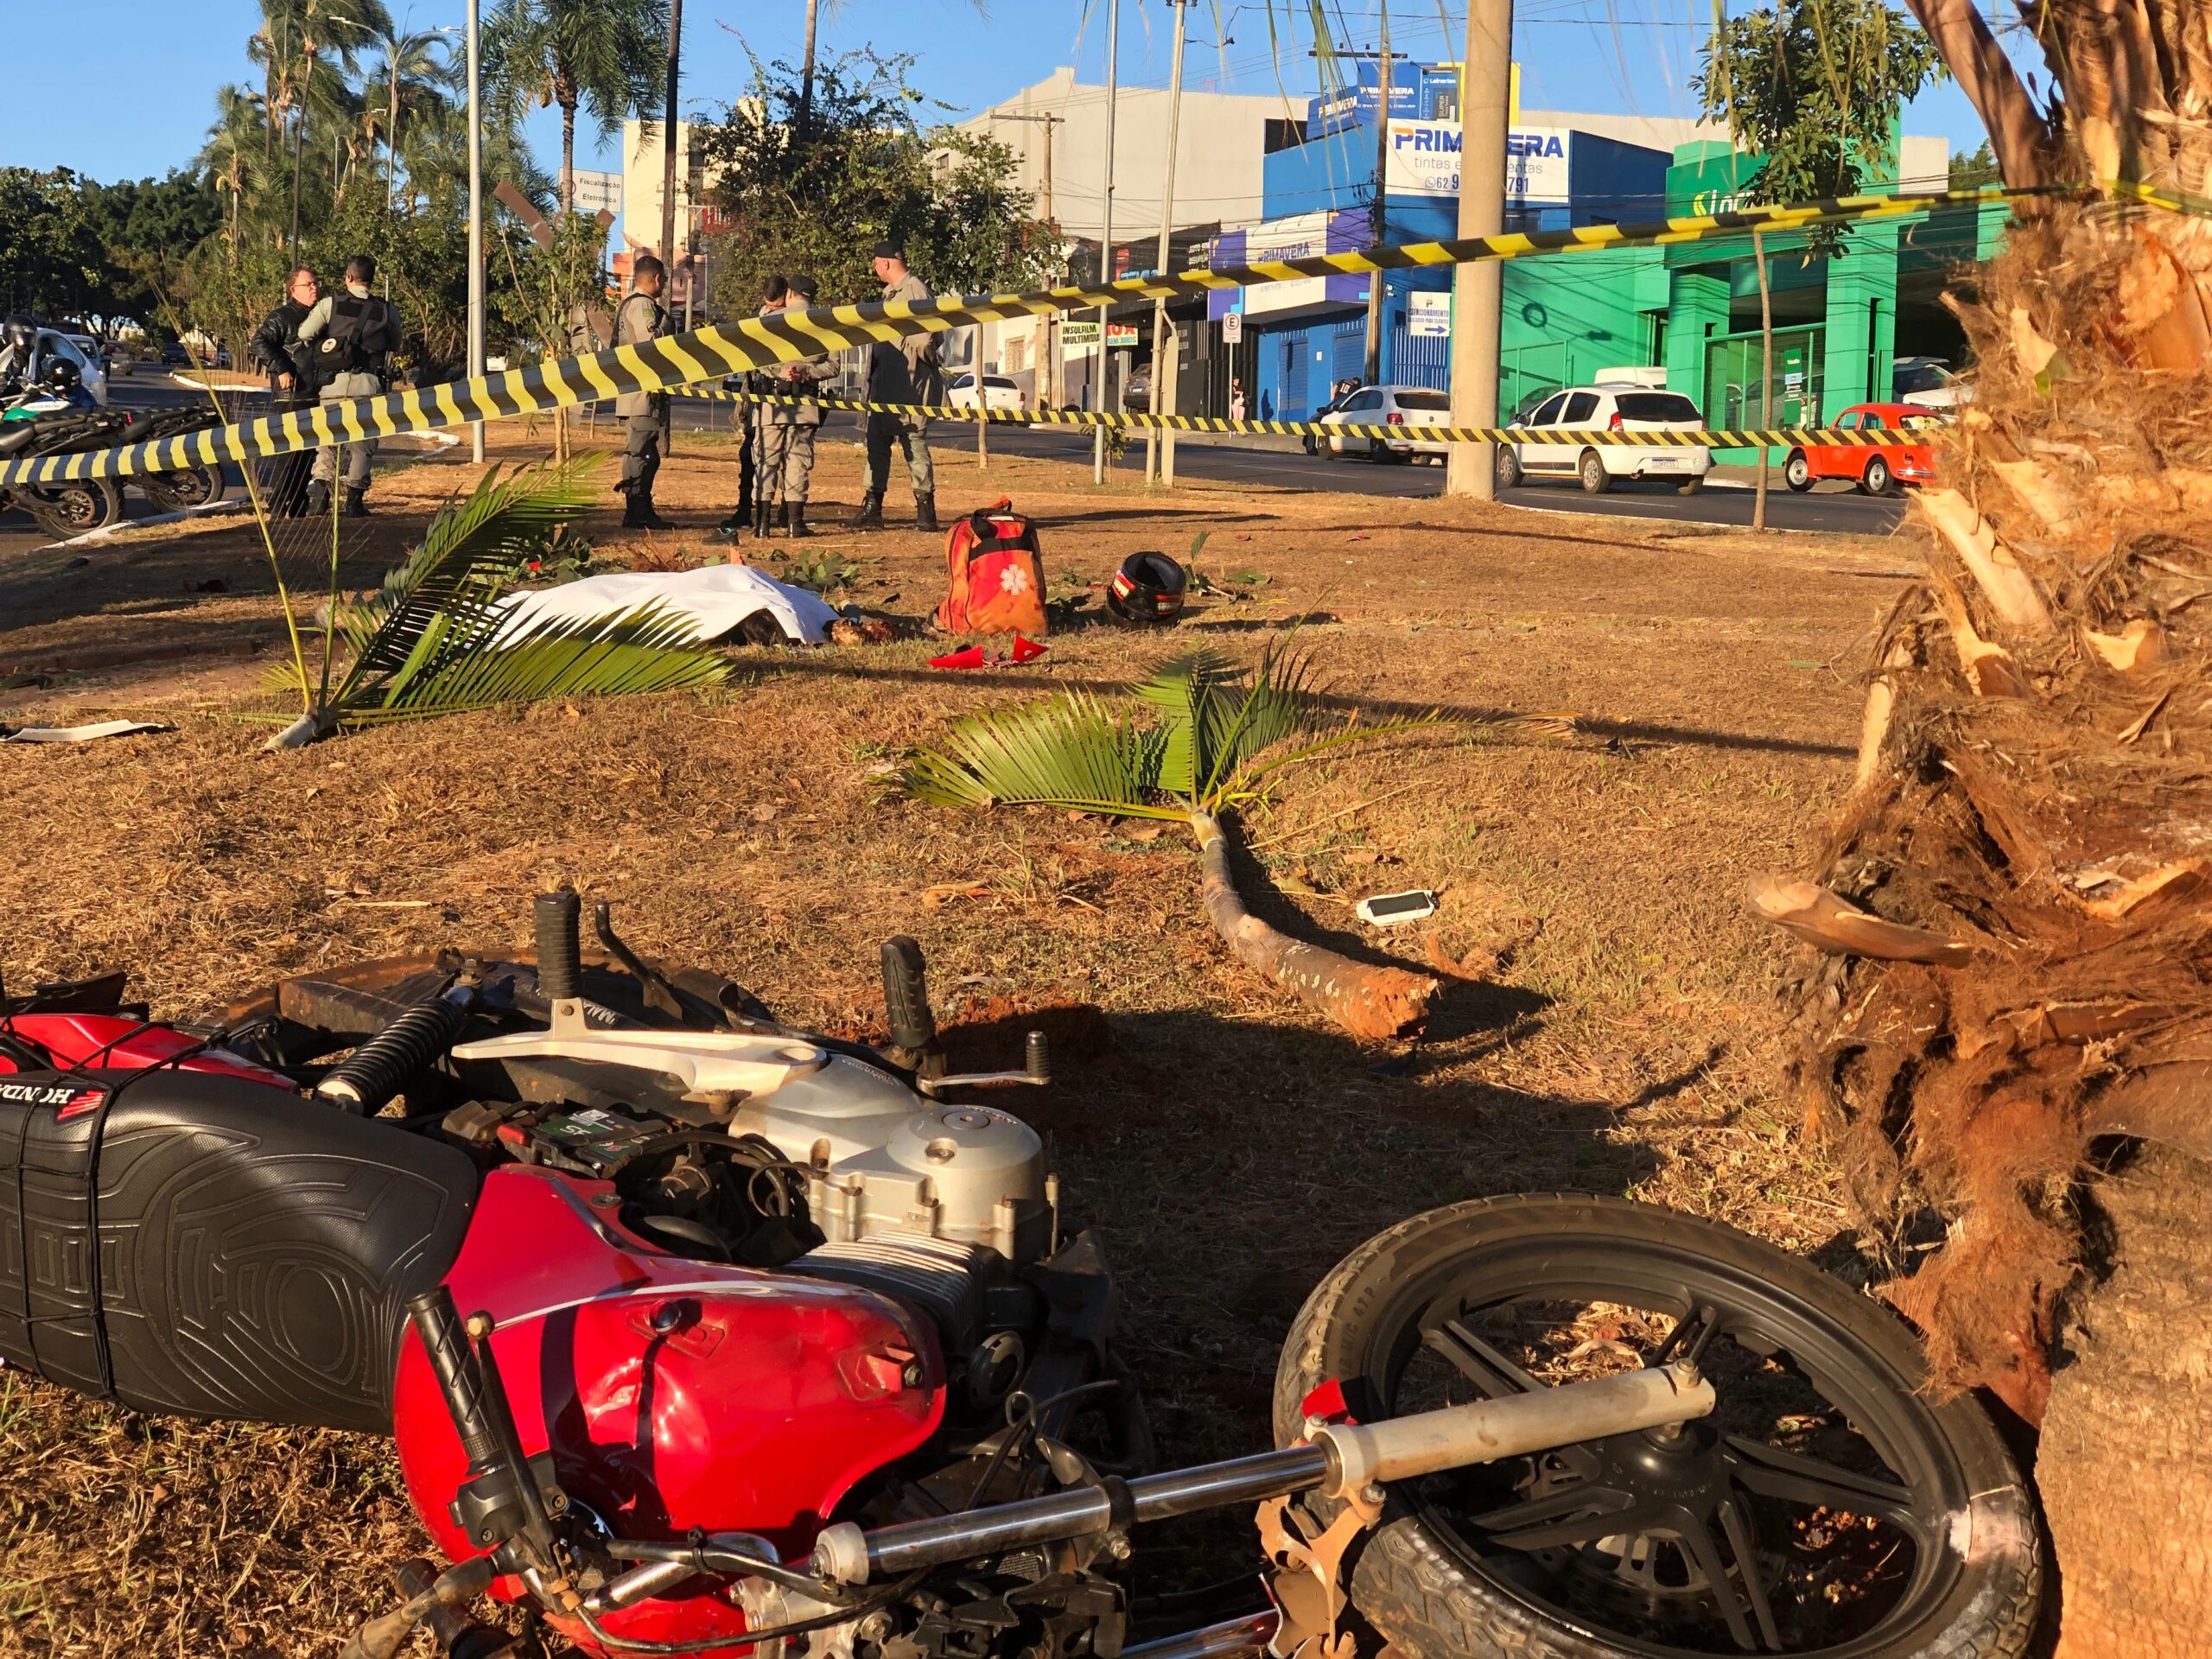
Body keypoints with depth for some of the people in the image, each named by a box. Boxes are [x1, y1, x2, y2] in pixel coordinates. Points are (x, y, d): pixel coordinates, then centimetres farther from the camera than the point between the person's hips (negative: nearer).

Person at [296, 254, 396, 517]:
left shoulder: (330, 304, 1)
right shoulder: (385, 311, 5)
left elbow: (303, 334, -2)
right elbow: (395, 343, 18)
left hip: (333, 384, 0)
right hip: (368, 385, 0)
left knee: (328, 440, 8)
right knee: (361, 444, 7)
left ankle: (320, 493, -7)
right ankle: (354, 501, 7)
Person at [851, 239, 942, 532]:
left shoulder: (914, 290, -11)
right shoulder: (889, 293, 18)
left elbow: (925, 337, -18)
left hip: (909, 384, -10)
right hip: (884, 383, 10)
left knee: (915, 443, -5)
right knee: (876, 442, 9)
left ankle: (926, 509, 1)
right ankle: (871, 510, 14)